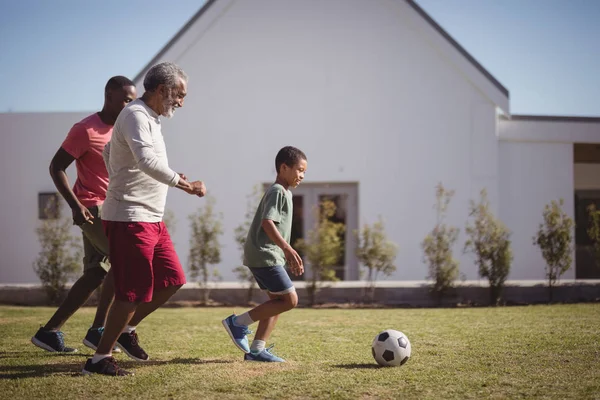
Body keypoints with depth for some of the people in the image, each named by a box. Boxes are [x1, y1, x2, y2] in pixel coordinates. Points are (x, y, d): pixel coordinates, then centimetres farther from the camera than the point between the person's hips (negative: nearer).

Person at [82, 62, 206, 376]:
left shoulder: (149, 118, 17)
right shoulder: (135, 116, -15)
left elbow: (108, 151, 31)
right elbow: (148, 161, -32)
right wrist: (183, 184, -27)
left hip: (152, 219, 10)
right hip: (130, 220, -10)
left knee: (172, 280, 11)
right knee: (135, 292, -7)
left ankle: (127, 329, 24)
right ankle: (99, 359, 3)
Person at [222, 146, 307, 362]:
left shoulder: (284, 193, 20)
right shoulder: (277, 191, -12)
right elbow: (267, 223, -24)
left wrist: (289, 255, 27)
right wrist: (288, 249, -31)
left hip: (267, 255, 10)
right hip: (265, 255, -10)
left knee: (277, 300, 10)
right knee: (290, 300, -9)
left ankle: (257, 349, 9)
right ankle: (239, 322, -5)